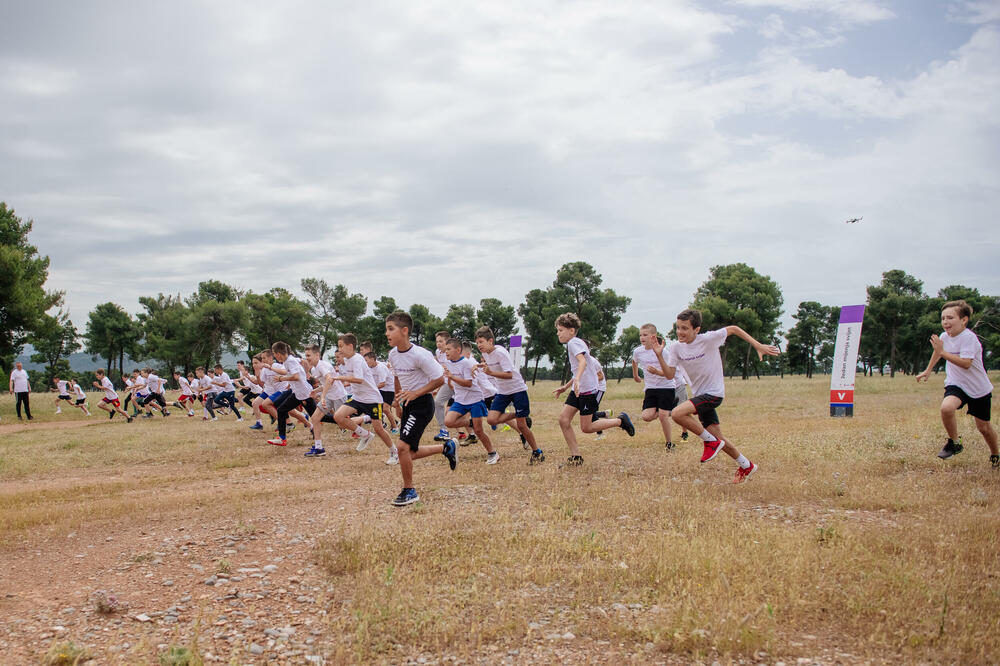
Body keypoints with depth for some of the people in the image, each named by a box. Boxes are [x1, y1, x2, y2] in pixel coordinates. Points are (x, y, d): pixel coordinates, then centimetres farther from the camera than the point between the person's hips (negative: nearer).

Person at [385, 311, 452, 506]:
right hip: (408, 405, 8)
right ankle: (447, 448, 33)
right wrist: (398, 401, 19)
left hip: (422, 404, -8)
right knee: (410, 453, 10)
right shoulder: (393, 355, 2)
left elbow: (439, 379, -17)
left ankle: (409, 490, 0)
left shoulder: (419, 355, -22)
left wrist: (416, 393, -23)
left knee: (403, 446, -16)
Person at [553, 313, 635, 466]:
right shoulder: (573, 343, 19)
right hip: (577, 390, 10)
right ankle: (576, 456, 3)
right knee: (563, 419, -2)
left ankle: (620, 421, 11)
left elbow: (583, 362, -31)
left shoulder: (574, 342, -12)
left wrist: (577, 380, -46)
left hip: (588, 390, -10)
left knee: (586, 427, -6)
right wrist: (566, 387, 30)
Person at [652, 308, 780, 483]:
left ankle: (711, 441, -7)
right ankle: (746, 466, 33)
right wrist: (659, 356, -19)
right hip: (699, 395, 6)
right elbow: (670, 375, -5)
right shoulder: (676, 347, -4)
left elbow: (733, 329, -4)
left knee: (677, 414, -26)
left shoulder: (708, 339, -18)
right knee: (717, 438, 11)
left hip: (714, 393, -6)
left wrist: (758, 346, -4)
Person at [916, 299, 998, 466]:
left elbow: (966, 364, -33)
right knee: (946, 408, -29)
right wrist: (928, 371, 29)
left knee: (983, 427, 8)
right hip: (956, 384, 4)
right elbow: (938, 352, 21)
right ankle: (954, 443, -6)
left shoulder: (969, 337, -23)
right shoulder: (944, 337, -3)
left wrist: (942, 352, -34)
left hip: (979, 388, -4)